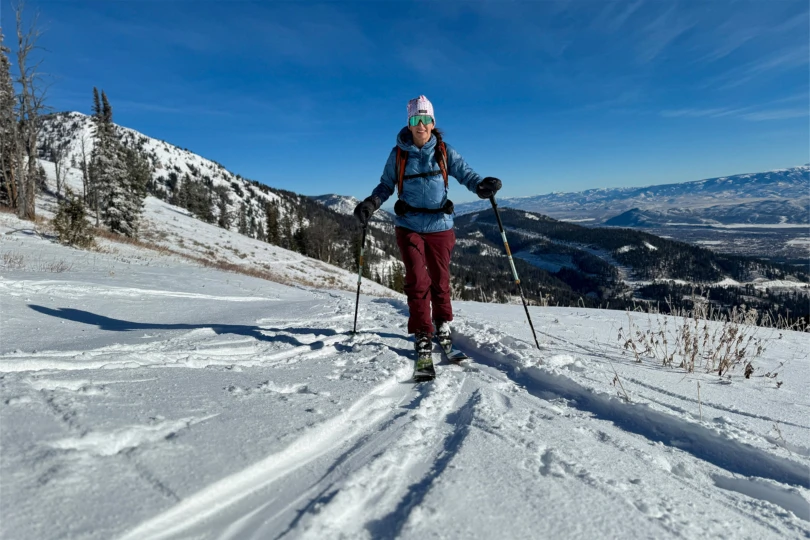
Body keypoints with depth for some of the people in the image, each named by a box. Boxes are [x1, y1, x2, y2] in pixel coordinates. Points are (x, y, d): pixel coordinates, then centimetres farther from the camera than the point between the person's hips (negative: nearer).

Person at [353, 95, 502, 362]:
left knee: (440, 279, 10)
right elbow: (386, 185, 8)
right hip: (409, 226, 0)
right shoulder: (398, 154, 2)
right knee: (417, 280, -4)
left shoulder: (444, 151, 1)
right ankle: (422, 333, 8)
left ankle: (443, 323, 32)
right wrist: (371, 203, -10)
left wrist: (481, 185, -25)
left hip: (440, 225, 1)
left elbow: (466, 173, -4)